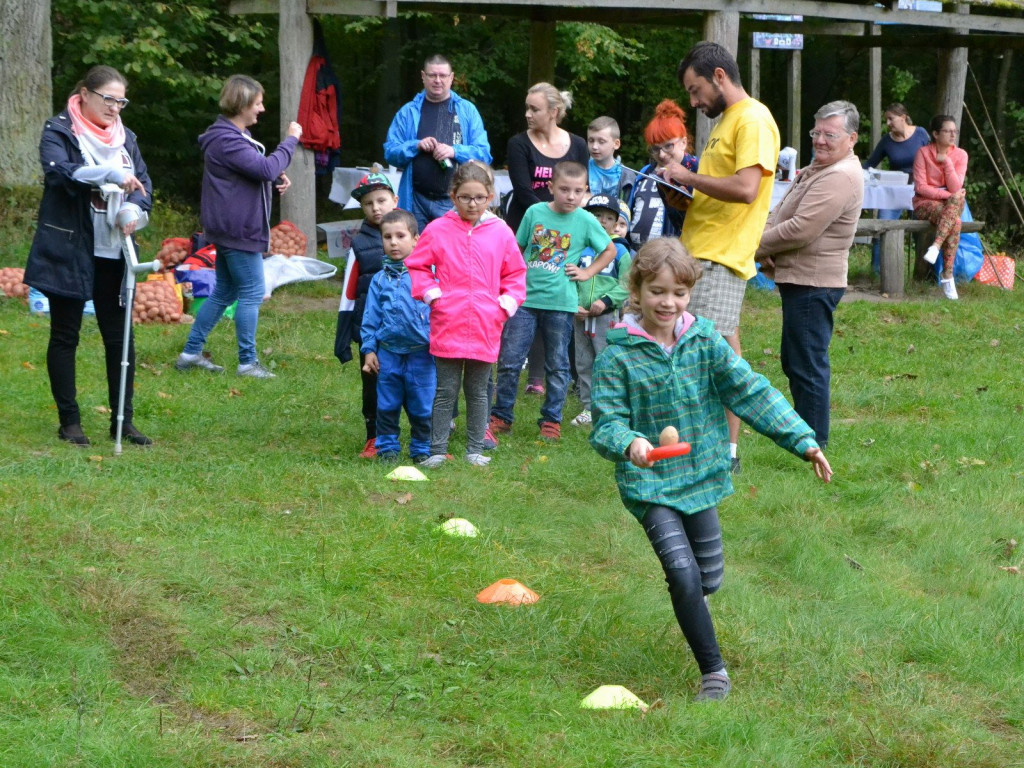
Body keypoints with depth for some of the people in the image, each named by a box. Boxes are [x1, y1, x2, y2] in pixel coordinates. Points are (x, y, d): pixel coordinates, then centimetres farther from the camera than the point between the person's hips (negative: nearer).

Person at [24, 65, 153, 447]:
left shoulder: (124, 137, 12)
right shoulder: (59, 131, -5)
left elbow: (143, 184, 8)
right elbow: (58, 171, -22)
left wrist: (133, 209, -14)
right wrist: (110, 175, -32)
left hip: (113, 251, 5)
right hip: (69, 249, -5)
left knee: (120, 336, 4)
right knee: (65, 335, 4)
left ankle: (122, 420, 12)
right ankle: (69, 420, 11)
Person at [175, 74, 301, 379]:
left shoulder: (235, 135, 15)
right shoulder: (227, 141, -21)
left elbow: (254, 170, 22)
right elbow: (265, 168, -28)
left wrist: (276, 177, 2)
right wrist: (291, 139, -18)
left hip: (229, 228, 11)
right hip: (239, 229, -11)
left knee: (224, 293, 16)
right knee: (251, 293, -4)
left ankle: (191, 353, 20)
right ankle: (248, 363, 2)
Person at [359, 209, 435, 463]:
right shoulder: (380, 279, 7)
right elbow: (370, 318, 10)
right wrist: (368, 349, 5)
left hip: (421, 354, -2)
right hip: (388, 353, 2)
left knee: (422, 406, 2)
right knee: (387, 405, 8)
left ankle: (421, 449, 15)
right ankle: (387, 447, 19)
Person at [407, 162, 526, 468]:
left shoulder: (501, 233, 4)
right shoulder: (437, 230, -1)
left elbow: (515, 273, 14)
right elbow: (416, 267, 8)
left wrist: (507, 303, 3)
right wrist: (430, 293, -4)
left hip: (486, 327, 2)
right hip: (447, 325, -2)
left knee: (478, 391, 10)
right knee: (446, 391, 2)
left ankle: (476, 450, 18)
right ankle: (437, 450, 7)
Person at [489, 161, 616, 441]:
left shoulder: (585, 221, 0)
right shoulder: (534, 213, 2)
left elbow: (610, 250, 14)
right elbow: (517, 249, 11)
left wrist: (586, 273, 3)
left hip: (560, 303, -1)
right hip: (525, 298, 1)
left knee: (557, 365, 7)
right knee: (509, 360, 0)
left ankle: (551, 420, 18)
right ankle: (500, 416, 11)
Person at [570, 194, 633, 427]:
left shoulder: (619, 251, 0)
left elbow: (626, 285, -4)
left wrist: (606, 301, -15)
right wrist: (574, 306, -6)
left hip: (606, 316, -4)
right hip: (580, 317, 4)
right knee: (583, 364, 9)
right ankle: (588, 407, 17)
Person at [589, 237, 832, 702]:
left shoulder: (704, 341, -2)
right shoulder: (618, 355, -11)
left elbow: (752, 392, -1)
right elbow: (606, 422, -13)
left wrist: (802, 440, -6)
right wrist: (629, 444, -37)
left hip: (700, 476, 4)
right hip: (649, 485, -4)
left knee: (709, 579, 10)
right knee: (684, 573, -17)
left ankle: (689, 600, 47)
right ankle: (713, 671, -5)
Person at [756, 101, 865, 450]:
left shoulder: (840, 178, -19)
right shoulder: (816, 169, 17)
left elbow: (801, 229, -25)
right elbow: (779, 213, 17)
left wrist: (757, 246, -11)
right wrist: (766, 249, -3)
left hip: (813, 282, -11)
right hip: (799, 278, 11)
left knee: (807, 363, -7)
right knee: (794, 360, 18)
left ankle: (814, 443, -3)